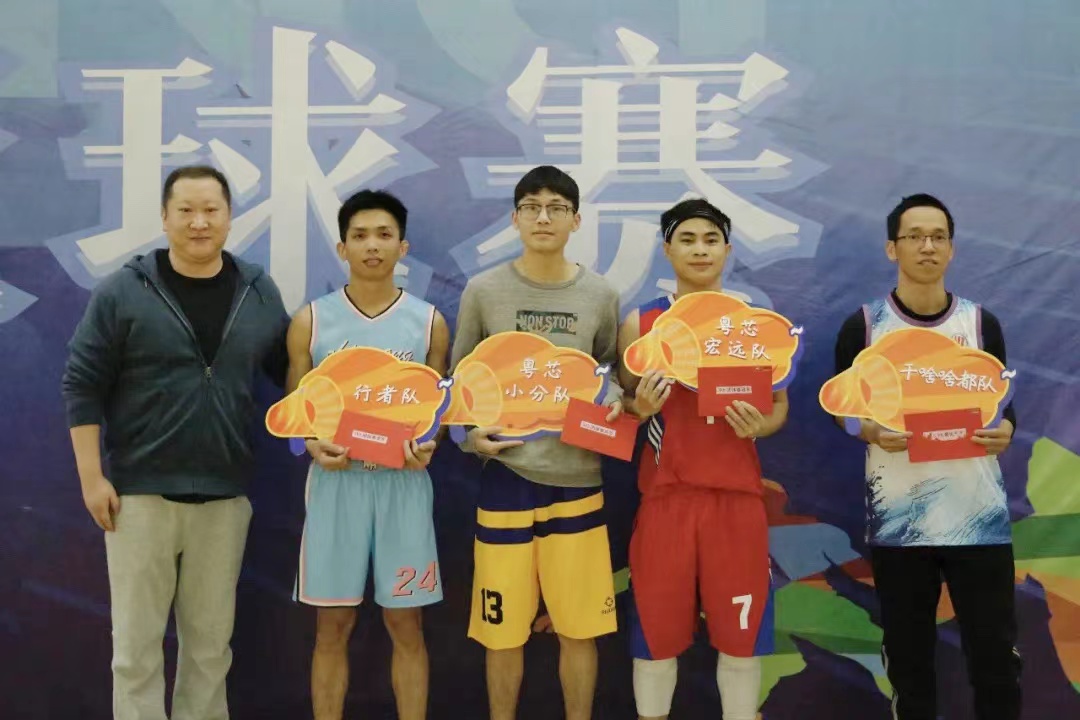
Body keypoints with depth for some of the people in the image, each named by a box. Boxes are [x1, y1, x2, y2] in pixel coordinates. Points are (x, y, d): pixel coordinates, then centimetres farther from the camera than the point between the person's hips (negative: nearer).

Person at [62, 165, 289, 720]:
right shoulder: (122, 292, -5)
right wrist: (91, 476, -8)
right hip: (140, 492, -3)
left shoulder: (259, 293, 5)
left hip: (224, 495, 3)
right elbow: (81, 384, -4)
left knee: (211, 642, 11)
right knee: (137, 642, 4)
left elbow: (293, 373, 13)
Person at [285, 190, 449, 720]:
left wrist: (428, 445, -12)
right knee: (332, 626, 6)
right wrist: (315, 446, -13)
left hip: (404, 481, 0)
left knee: (406, 624, 6)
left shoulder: (428, 322, 5)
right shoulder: (311, 321, 4)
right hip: (336, 480, 0)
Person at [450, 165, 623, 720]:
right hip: (505, 476, -1)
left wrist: (611, 403, -8)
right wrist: (470, 434, -10)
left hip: (578, 479, 1)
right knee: (502, 628, 6)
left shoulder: (600, 296, 4)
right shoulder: (483, 291, 0)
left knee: (580, 627, 7)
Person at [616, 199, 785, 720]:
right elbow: (619, 406, 8)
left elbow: (780, 403, 10)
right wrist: (640, 408, -15)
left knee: (741, 631, 5)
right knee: (655, 628, 5)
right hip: (665, 494, 0)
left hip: (737, 494, 1)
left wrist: (759, 425, -12)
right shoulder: (640, 322, 4)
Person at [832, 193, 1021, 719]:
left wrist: (1004, 430, -11)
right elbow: (839, 404, 6)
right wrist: (872, 432, -14)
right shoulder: (863, 327, 1)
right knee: (908, 654, 8)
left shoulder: (982, 324, 6)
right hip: (897, 518, -1)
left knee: (996, 653, 1)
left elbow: (1002, 403, 12)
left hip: (979, 514, 1)